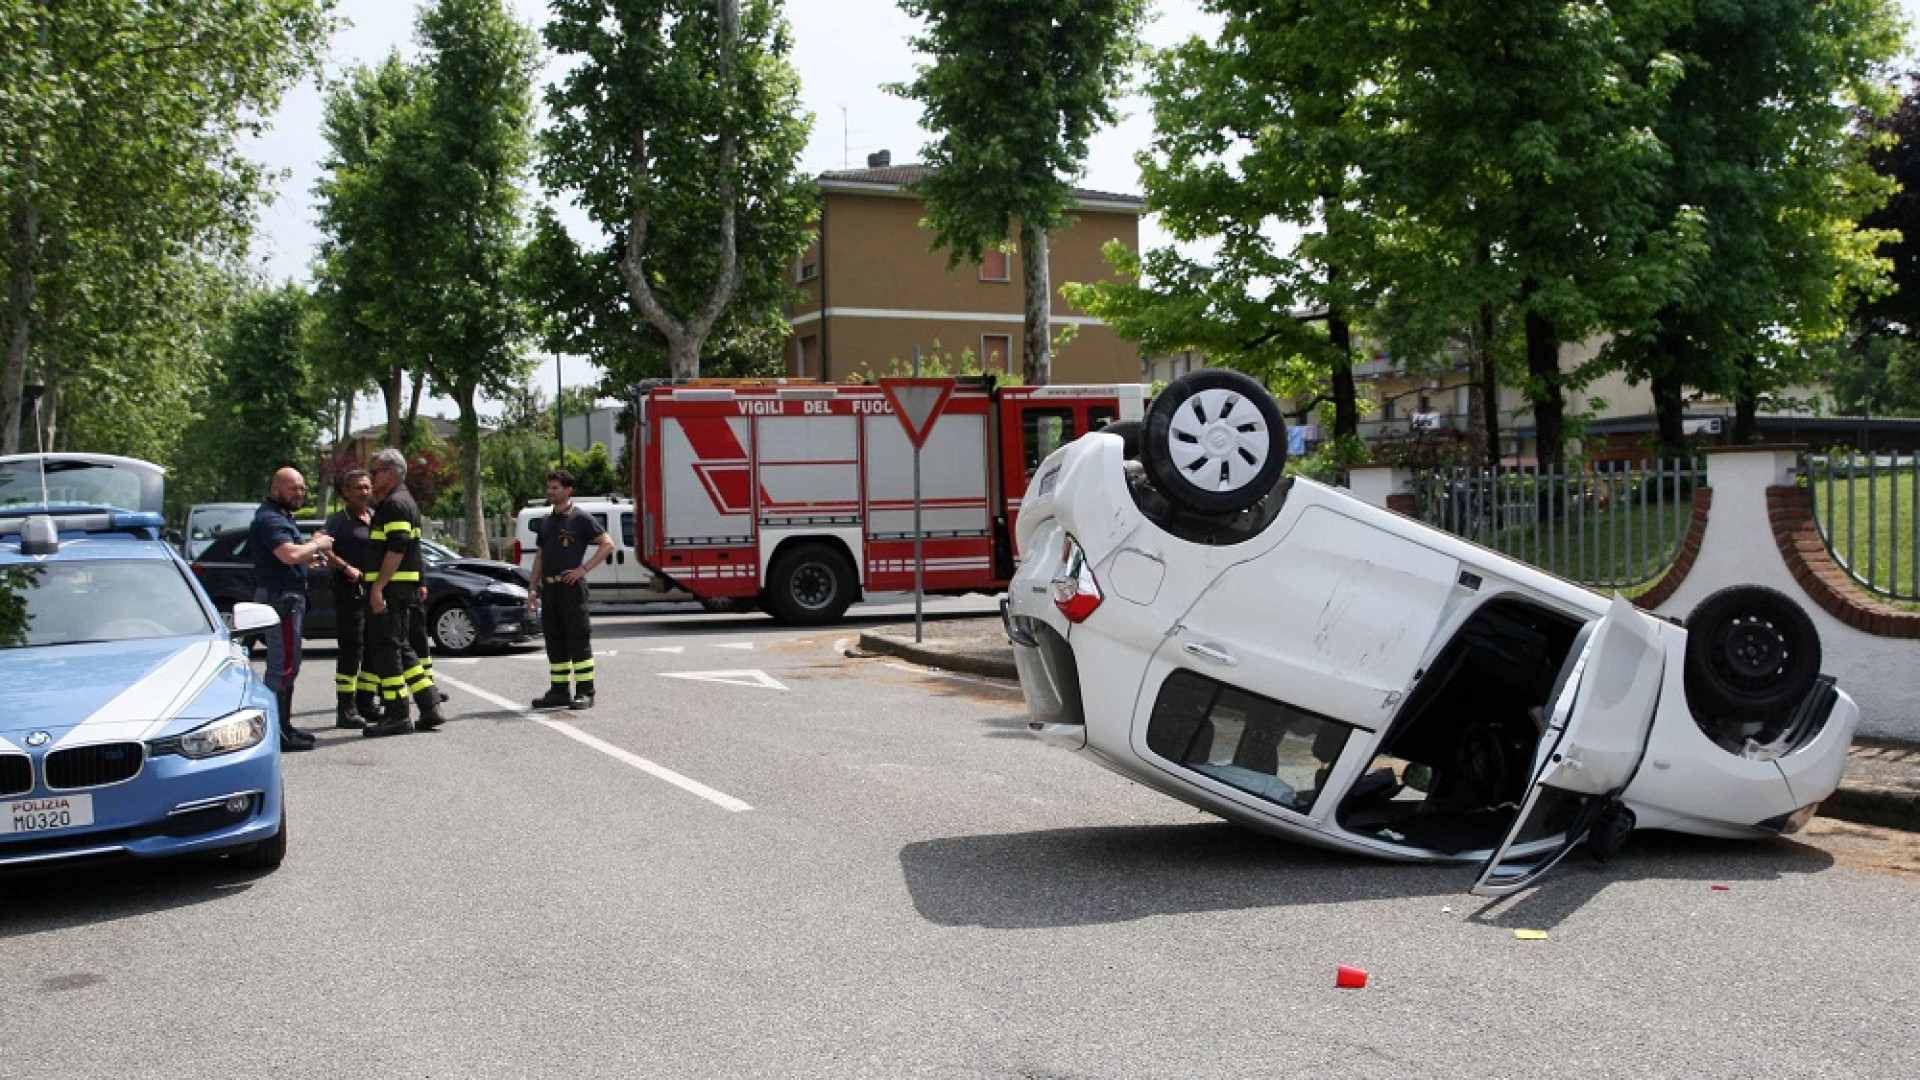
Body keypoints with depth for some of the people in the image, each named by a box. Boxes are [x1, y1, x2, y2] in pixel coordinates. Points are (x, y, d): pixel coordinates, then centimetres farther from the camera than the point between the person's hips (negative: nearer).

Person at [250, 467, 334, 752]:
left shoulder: (281, 517, 20)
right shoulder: (269, 519, -15)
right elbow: (289, 554, -28)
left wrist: (310, 556, 13)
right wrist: (317, 544, -13)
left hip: (290, 597, 11)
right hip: (280, 597, -11)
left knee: (287, 664, 17)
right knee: (283, 665, -11)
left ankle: (283, 726, 25)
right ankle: (279, 732, -10)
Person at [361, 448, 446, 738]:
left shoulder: (395, 503, -13)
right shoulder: (405, 501, 21)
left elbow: (396, 549, -22)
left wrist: (378, 586, -24)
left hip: (391, 588, -10)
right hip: (406, 587, 10)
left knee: (386, 648, -7)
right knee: (401, 649, 13)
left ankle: (397, 715, -6)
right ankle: (429, 709, 12)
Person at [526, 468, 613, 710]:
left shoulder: (580, 518, -4)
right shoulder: (547, 522, 17)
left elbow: (607, 544, -8)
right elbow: (539, 556, 20)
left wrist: (583, 569, -14)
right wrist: (533, 588, 12)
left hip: (571, 587, -7)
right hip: (549, 588, 7)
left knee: (578, 640, -5)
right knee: (555, 642, 9)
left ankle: (585, 692, -3)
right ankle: (559, 691, 15)